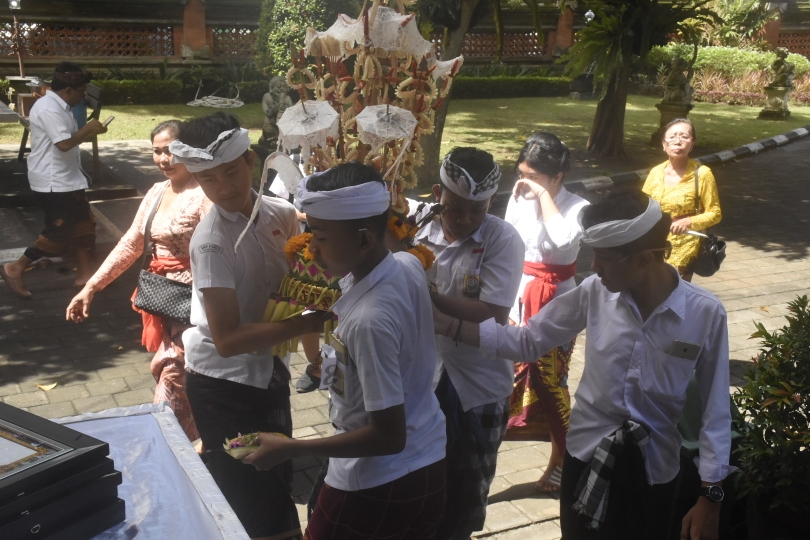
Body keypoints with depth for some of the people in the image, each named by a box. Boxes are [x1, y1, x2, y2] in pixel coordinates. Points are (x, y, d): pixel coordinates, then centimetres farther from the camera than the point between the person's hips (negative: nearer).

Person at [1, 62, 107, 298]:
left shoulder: (59, 107, 13)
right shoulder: (49, 109, -21)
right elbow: (64, 143, -28)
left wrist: (89, 133, 8)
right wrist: (87, 129, -16)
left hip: (66, 180, 11)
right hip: (53, 182, -11)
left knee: (84, 225, 13)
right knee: (58, 232, -4)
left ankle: (85, 274, 20)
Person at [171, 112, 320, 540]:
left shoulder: (282, 214, -5)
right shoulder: (211, 242, -23)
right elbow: (228, 339, -26)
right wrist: (311, 322, -29)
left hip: (270, 372, 6)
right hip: (223, 385, -6)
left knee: (278, 486, 22)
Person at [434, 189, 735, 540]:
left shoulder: (705, 314, -16)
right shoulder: (594, 293, -12)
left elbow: (715, 410, -9)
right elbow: (528, 342, -2)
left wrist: (711, 494, -7)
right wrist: (447, 325, -9)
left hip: (653, 468, -1)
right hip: (587, 455, 2)